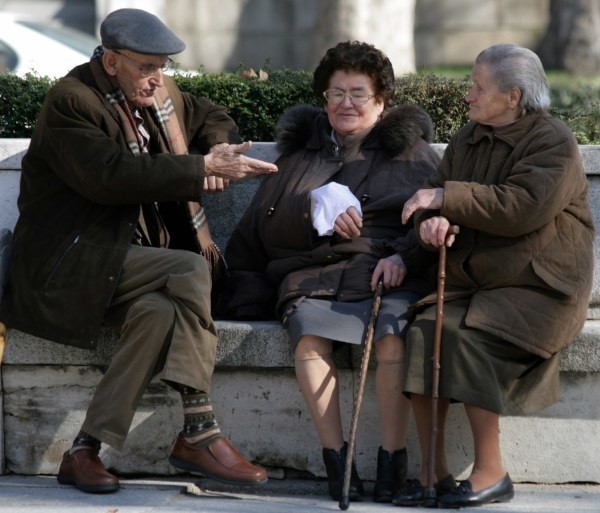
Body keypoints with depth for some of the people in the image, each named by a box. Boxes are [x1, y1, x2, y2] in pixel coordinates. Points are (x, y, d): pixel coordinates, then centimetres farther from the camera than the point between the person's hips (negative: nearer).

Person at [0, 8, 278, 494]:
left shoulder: (160, 92, 13)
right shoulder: (70, 102, -13)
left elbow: (212, 117, 30)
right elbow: (111, 175, -26)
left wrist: (218, 154, 4)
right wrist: (202, 168, -24)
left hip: (134, 263, 7)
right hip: (71, 263, -7)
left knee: (160, 312, -28)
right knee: (190, 272, -28)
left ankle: (86, 450, -25)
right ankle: (200, 433, -25)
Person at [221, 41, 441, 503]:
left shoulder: (409, 150, 20)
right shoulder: (301, 150, 26)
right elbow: (263, 226, 14)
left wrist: (403, 257, -13)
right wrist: (316, 211, -5)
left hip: (386, 275, -2)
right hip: (313, 277, 2)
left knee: (392, 336, -35)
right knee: (310, 332, -33)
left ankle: (392, 463, -32)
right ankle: (336, 460, -33)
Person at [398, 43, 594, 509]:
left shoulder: (554, 142, -9)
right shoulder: (469, 139, 14)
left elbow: (520, 208, -23)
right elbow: (434, 195, 11)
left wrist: (444, 197, -19)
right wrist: (432, 221, -15)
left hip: (537, 286, -6)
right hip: (471, 278, 6)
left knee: (466, 340, -29)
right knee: (424, 332, -21)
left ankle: (491, 474, -18)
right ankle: (433, 471, -17)